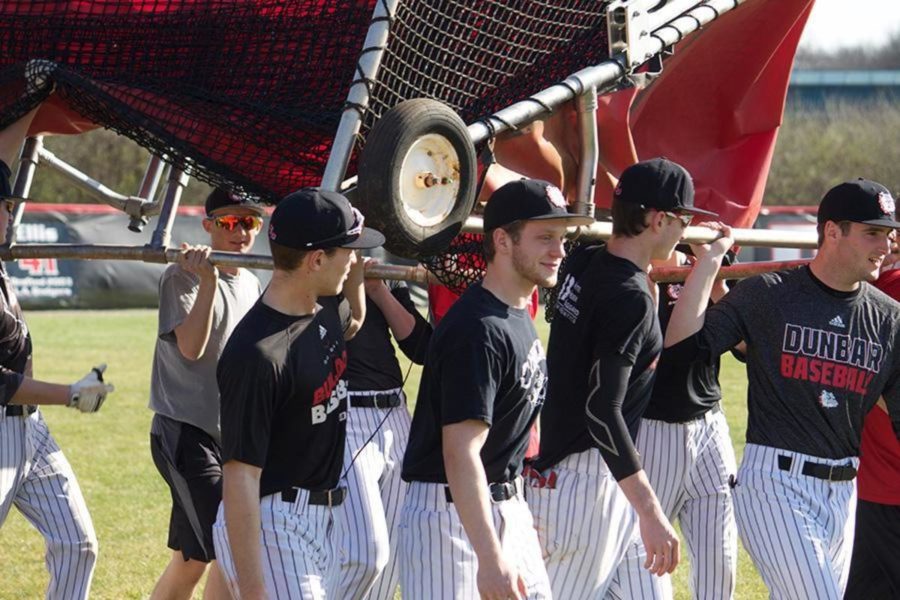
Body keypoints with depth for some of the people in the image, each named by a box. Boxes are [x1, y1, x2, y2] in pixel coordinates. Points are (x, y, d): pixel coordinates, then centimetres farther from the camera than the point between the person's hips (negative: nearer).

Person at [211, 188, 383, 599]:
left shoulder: (325, 314, 4)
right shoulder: (257, 354, -24)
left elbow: (351, 326, 35)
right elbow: (240, 477, -26)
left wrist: (356, 280, 15)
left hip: (321, 519, 10)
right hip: (269, 525, -10)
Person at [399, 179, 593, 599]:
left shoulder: (519, 317, 11)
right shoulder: (478, 329, -21)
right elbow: (461, 453, -27)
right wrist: (490, 559, -31)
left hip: (506, 506, 10)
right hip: (453, 513, -10)